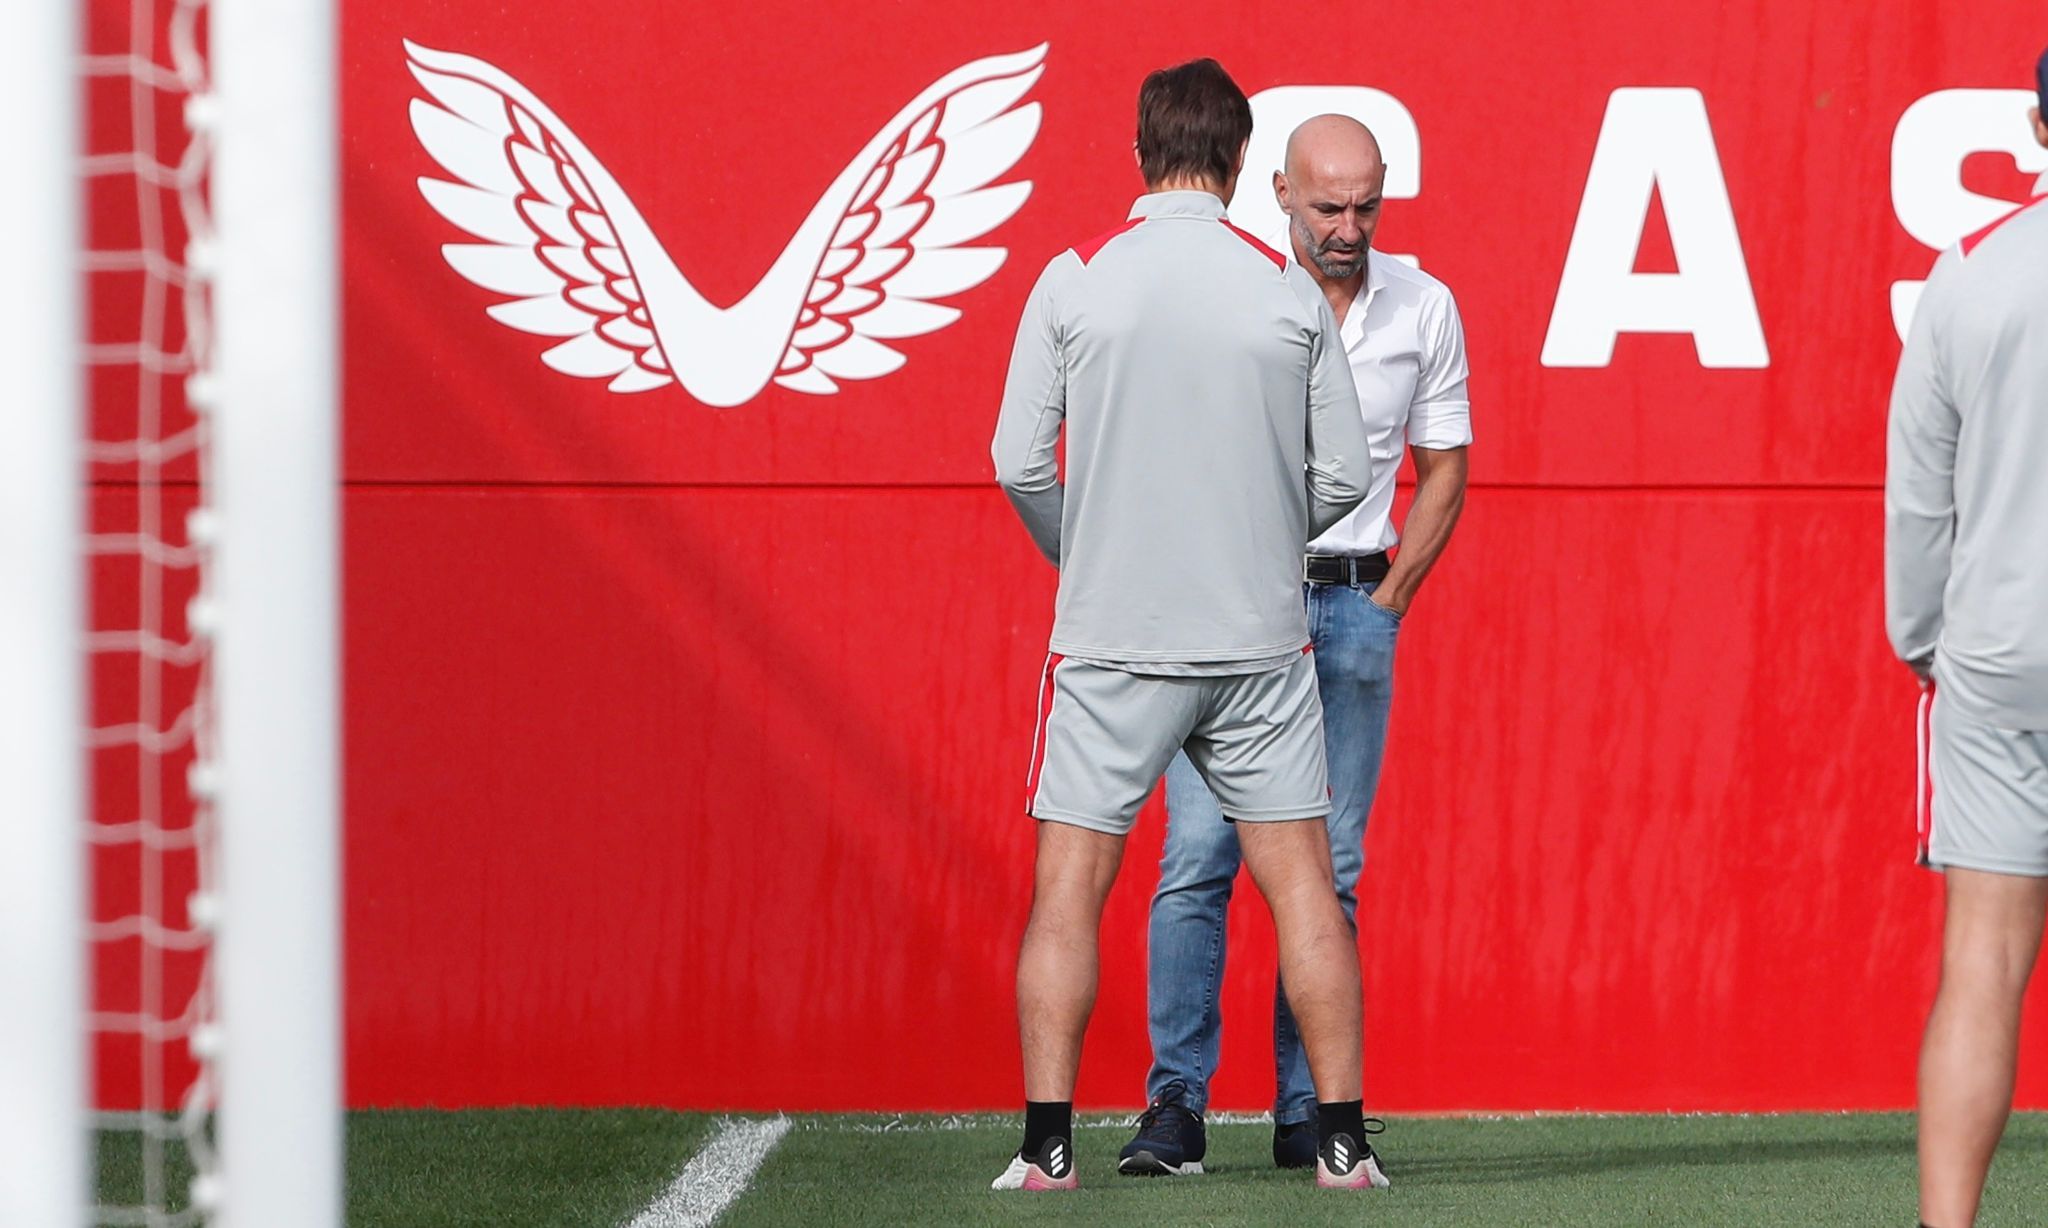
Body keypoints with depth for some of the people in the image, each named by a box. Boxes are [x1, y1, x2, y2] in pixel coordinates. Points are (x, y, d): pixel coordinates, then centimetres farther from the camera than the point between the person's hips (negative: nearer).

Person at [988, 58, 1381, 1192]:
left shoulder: (1074, 280, -3)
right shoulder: (1288, 291, 0)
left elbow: (1018, 461, -3)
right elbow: (1346, 474, 4)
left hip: (1109, 636, -1)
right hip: (1257, 637, 1)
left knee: (1070, 886, 3)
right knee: (1301, 883, 6)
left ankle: (1047, 1145, -2)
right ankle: (1341, 1139, 5)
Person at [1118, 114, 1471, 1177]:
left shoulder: (1424, 309, 6)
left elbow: (1443, 471, 13)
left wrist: (1386, 604, 4)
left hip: (1355, 603, 2)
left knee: (1328, 870, 1)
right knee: (1198, 857, -9)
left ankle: (1307, 1112, 5)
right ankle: (1176, 1105, -7)